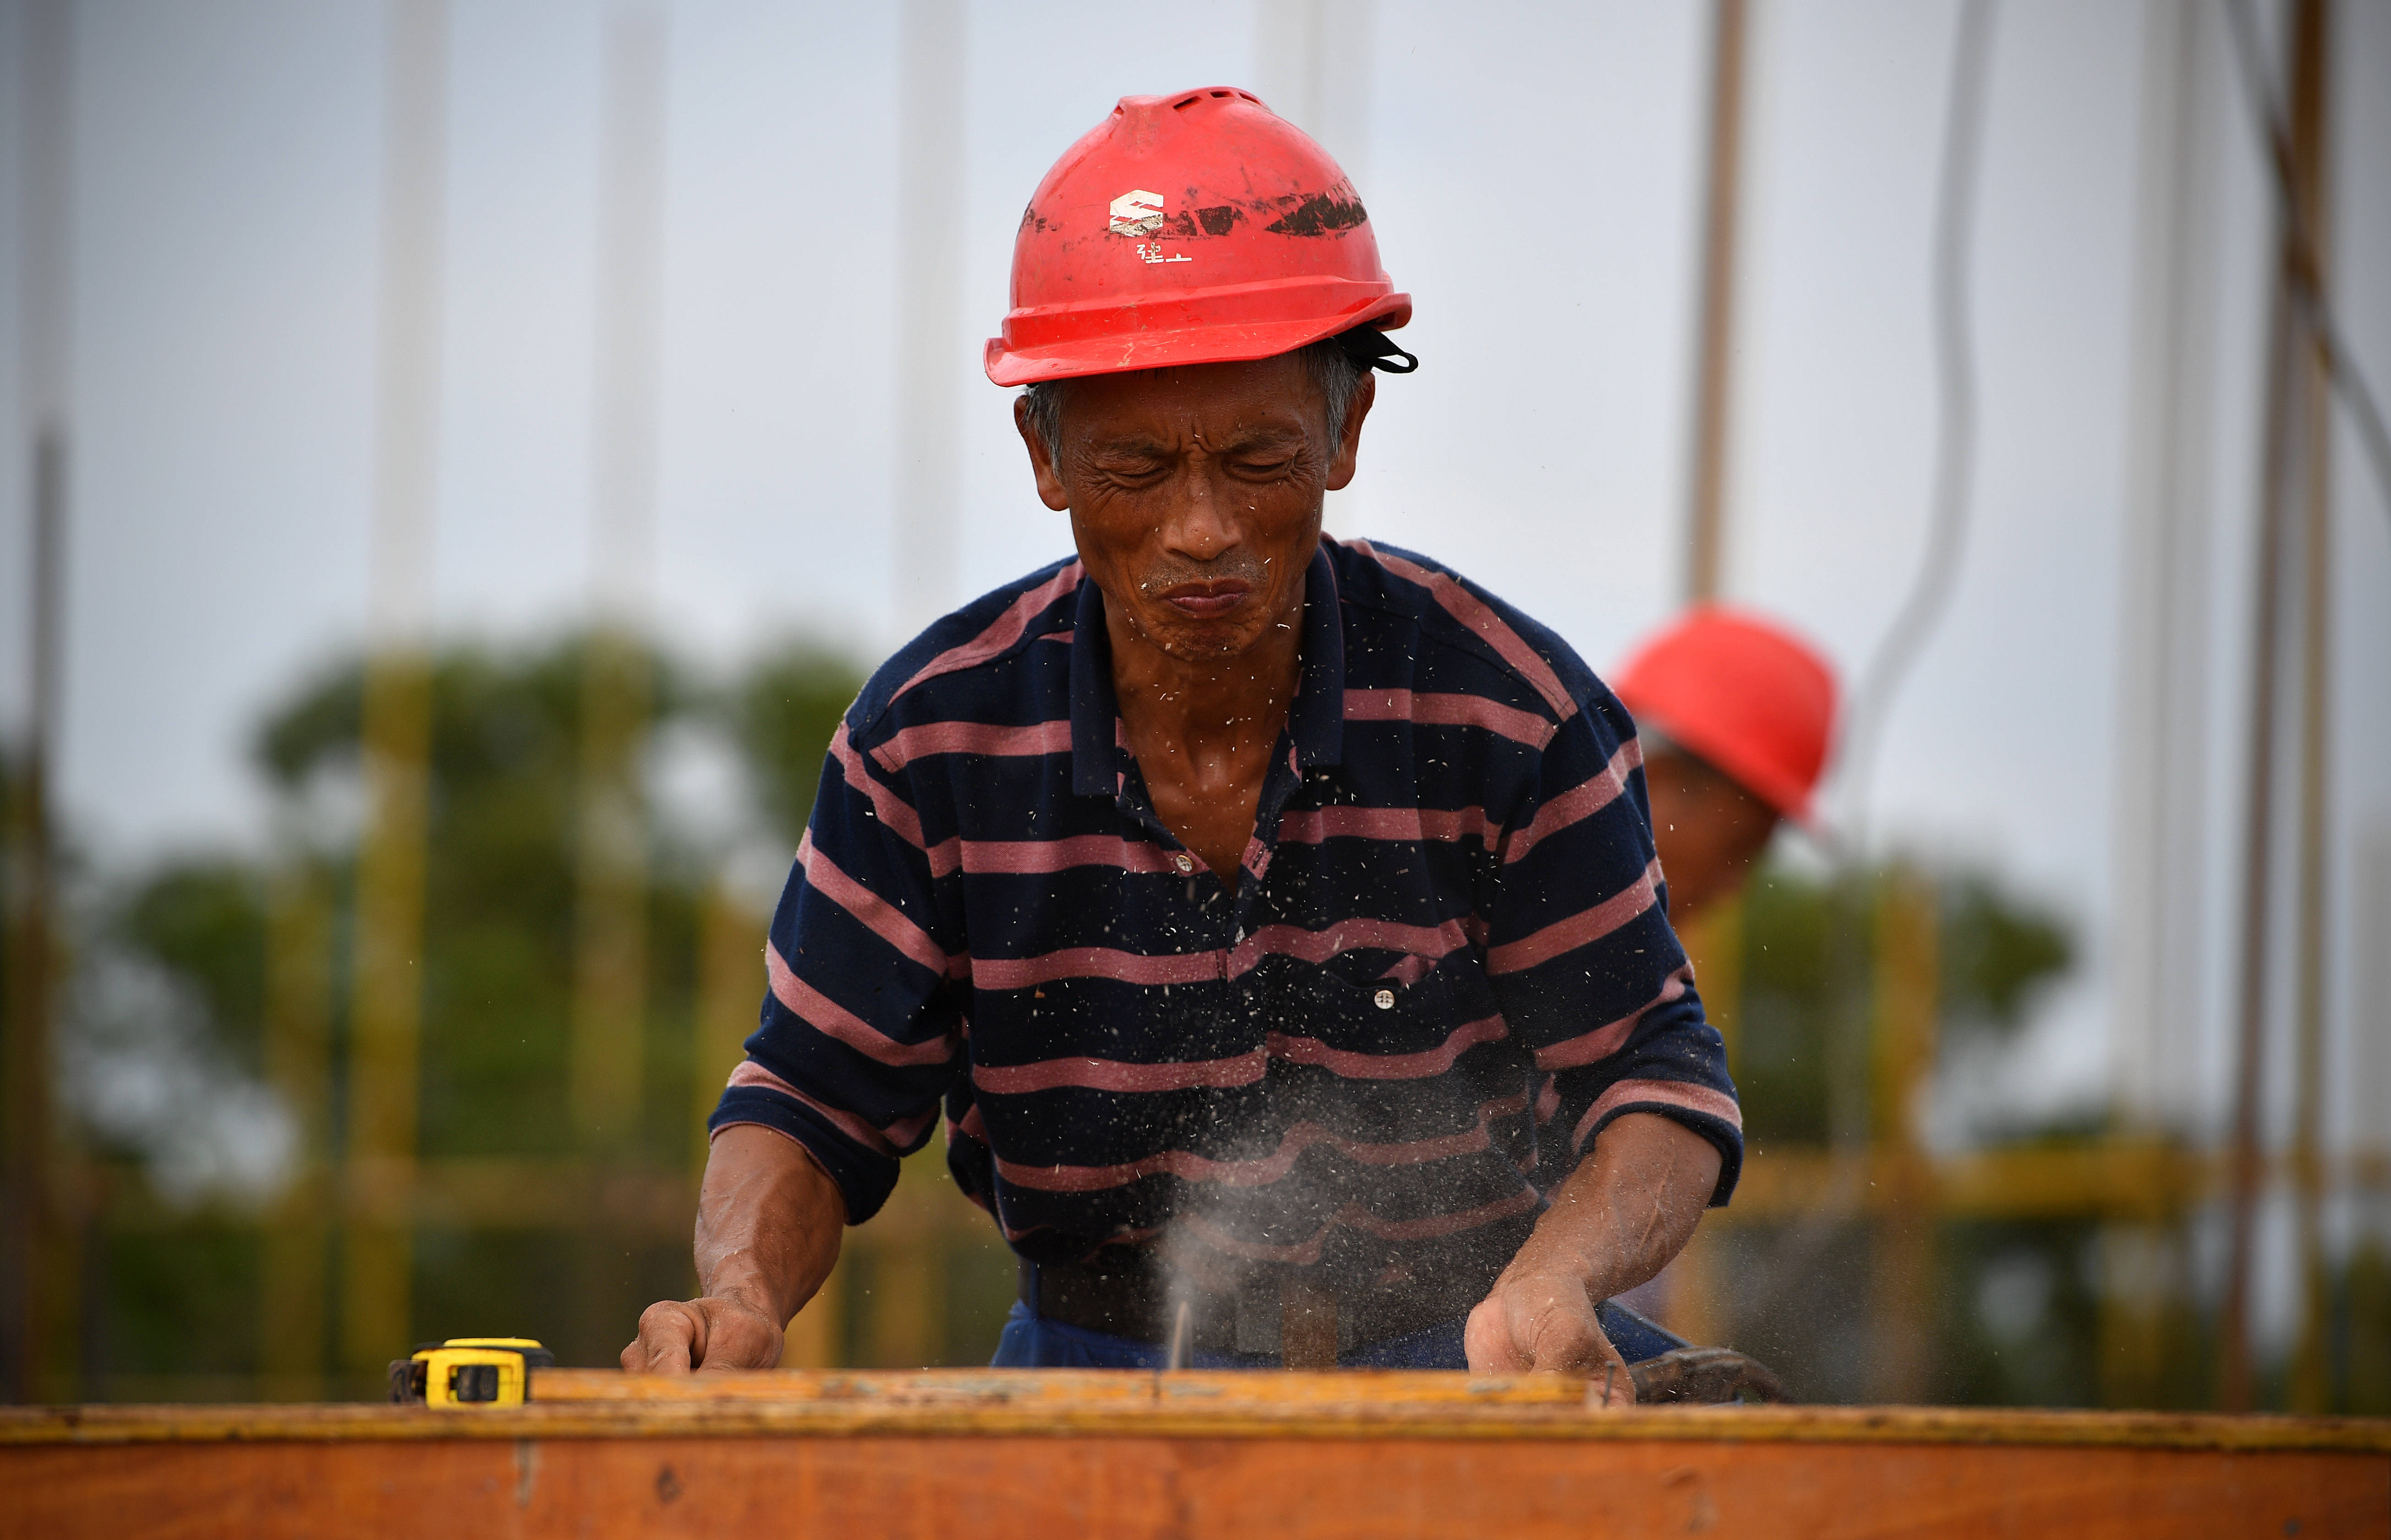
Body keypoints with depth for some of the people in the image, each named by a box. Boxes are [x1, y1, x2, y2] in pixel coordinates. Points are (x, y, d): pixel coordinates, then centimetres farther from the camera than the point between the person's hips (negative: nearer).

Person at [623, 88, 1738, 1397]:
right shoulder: (931, 737, -7)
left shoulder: (1506, 710, -10)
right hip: (1093, 1375, 0)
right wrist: (742, 1289, -21)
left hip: (1455, 1377, 1)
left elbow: (1654, 1078, -5)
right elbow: (815, 1102, 1)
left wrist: (1556, 1281, -27)